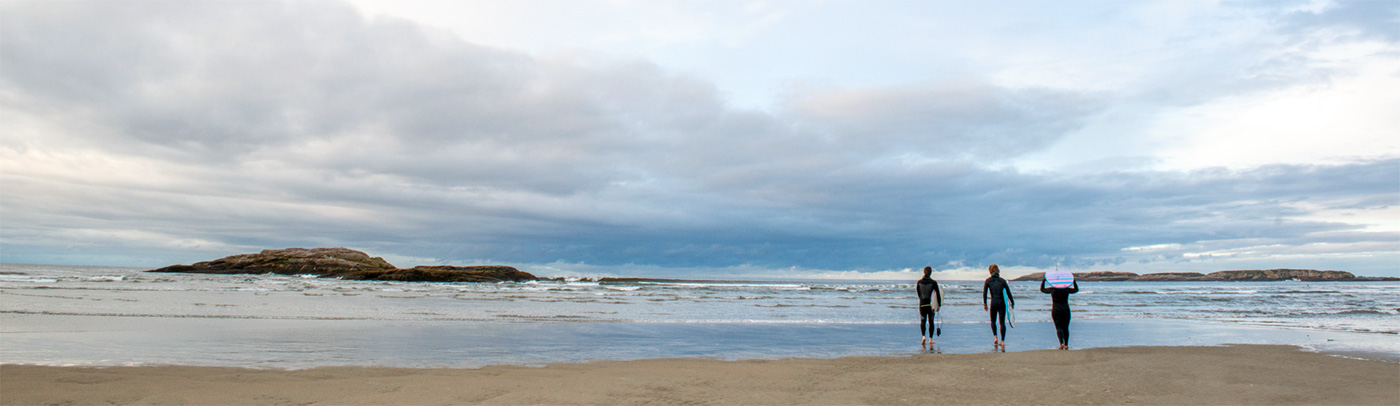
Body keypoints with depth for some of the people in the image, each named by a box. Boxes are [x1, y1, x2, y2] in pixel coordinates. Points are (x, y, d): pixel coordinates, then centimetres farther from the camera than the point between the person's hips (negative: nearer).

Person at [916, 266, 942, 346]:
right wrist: (939, 305, 2)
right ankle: (930, 339, 12)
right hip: (931, 304, -1)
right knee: (931, 322, 10)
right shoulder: (933, 282, -6)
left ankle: (923, 336, -16)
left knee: (923, 321, 7)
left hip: (922, 304, 1)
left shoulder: (919, 282, 0)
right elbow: (938, 294, -4)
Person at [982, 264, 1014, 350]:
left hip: (994, 303, -1)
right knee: (1002, 322, 4)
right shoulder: (1002, 280, 8)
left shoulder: (988, 280, 4)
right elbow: (1008, 292, 6)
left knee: (993, 321, 16)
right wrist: (1012, 303, 15)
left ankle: (995, 337, -3)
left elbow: (984, 293, -2)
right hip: (1002, 303, 1)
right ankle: (1002, 341, -3)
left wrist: (985, 304, 3)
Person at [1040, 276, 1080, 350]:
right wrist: (1074, 281, 20)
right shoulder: (1066, 289, -1)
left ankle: (1062, 343, -23)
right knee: (1066, 328, 11)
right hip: (1065, 310, 1)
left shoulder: (1052, 289, -4)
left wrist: (1043, 280, 13)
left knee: (1059, 328, -4)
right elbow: (1076, 289, 18)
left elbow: (1042, 289, 11)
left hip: (1056, 310, -1)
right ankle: (1066, 345, 10)